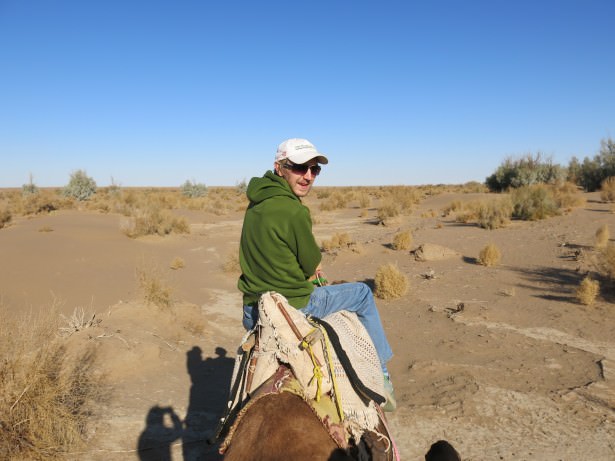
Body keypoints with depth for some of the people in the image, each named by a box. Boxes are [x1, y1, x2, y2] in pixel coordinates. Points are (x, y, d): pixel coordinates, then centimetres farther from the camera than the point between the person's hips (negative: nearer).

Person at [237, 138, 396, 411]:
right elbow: (312, 263, -9)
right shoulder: (293, 210, -22)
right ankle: (380, 377, 23)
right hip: (294, 308, -7)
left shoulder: (255, 205, 4)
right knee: (363, 293, 12)